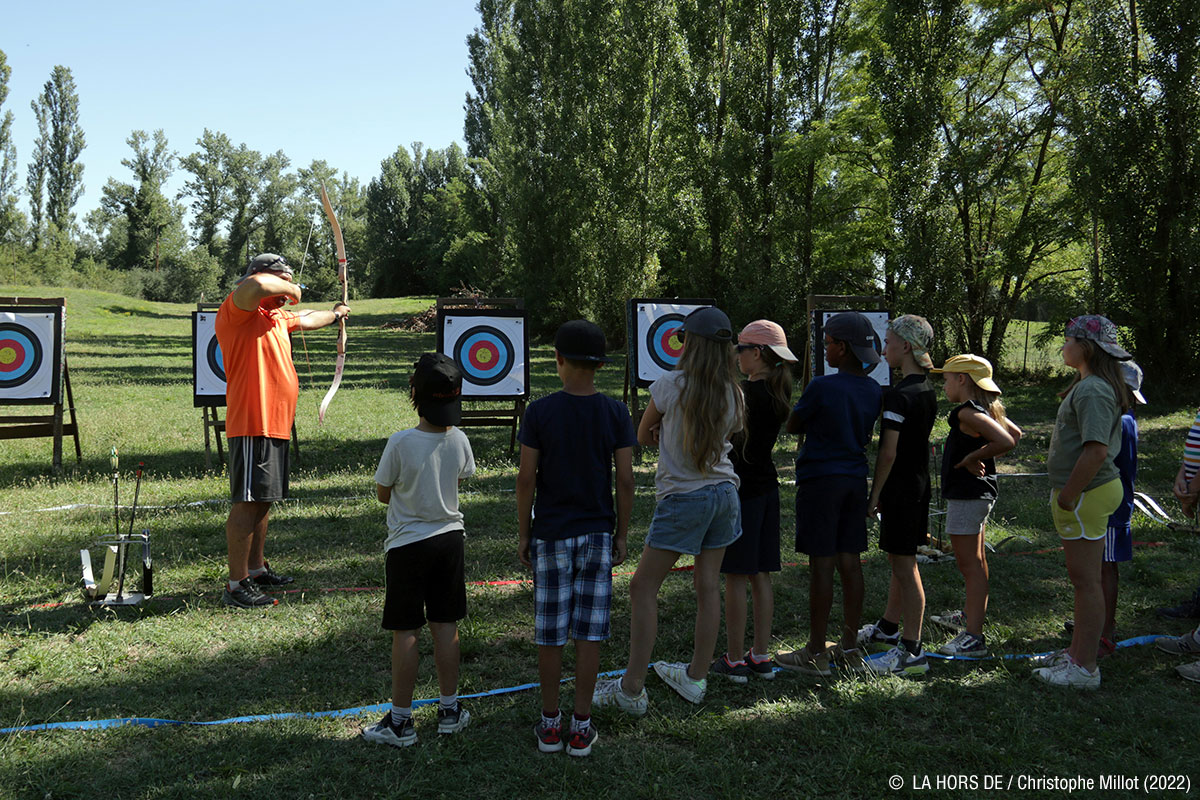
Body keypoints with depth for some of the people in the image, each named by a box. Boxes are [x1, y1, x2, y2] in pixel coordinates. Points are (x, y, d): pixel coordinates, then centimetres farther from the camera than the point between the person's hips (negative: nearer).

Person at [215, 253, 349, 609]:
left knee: (263, 500, 17)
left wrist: (334, 313, 55)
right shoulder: (237, 311, -11)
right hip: (253, 423, -10)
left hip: (275, 425, 10)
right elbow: (257, 284, -33)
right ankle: (237, 584, -3)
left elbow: (307, 320, 40)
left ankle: (256, 568, 28)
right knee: (247, 502, -8)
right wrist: (289, 288, -14)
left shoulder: (276, 316, 19)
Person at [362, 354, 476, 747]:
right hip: (450, 537, 5)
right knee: (445, 625, 14)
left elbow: (382, 494, -6)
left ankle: (400, 720, 13)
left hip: (408, 545, -4)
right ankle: (450, 709, 24)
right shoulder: (458, 439, -5)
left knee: (405, 631, 4)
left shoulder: (401, 443, -19)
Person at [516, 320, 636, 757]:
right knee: (589, 633, 7)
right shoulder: (616, 413, -4)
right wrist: (622, 535, 7)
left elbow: (526, 479, -7)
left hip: (550, 536, -1)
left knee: (550, 633, 9)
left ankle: (549, 724, 20)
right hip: (598, 534, 1)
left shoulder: (539, 412, -8)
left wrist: (524, 534, 4)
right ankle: (581, 726, 15)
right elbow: (625, 480, -4)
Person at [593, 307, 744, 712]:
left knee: (643, 587, 2)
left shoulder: (671, 384, -12)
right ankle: (696, 677, 25)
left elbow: (643, 436, 1)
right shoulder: (733, 393, 2)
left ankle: (632, 688, 5)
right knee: (708, 585, 13)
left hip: (684, 497, -6)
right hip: (724, 493, 6)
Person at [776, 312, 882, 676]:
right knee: (850, 562, 11)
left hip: (820, 481, -6)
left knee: (822, 565, -2)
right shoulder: (874, 390, 4)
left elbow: (792, 426, -3)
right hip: (855, 479, 7)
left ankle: (816, 653, 6)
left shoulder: (822, 387, -16)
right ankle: (849, 645, 21)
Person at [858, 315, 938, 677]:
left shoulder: (898, 395, -20)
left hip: (899, 487, -9)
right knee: (898, 559, 21)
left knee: (904, 565, -4)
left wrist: (874, 496, -13)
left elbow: (888, 453, -21)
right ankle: (889, 626, 36)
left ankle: (911, 651, 3)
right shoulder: (927, 390, 9)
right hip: (919, 483, 9)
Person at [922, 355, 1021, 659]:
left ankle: (973, 637, -2)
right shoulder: (987, 408, 8)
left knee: (969, 564, -6)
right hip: (981, 491, 10)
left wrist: (972, 458, -20)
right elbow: (1016, 433, 23)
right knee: (976, 560, 23)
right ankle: (971, 615, 39)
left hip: (967, 495, -10)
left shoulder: (968, 412, -21)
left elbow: (1006, 441, -32)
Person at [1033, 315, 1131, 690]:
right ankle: (1079, 651, 30)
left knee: (1086, 580, -3)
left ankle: (1084, 668, 5)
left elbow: (1097, 451, -29)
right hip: (1090, 490, 11)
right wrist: (1065, 493, 19)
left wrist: (1068, 496, -21)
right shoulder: (1088, 385, 14)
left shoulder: (1092, 391, -20)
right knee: (1083, 578, 18)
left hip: (1087, 494, -11)